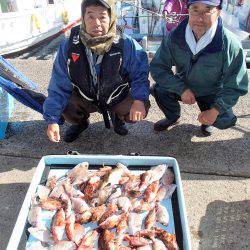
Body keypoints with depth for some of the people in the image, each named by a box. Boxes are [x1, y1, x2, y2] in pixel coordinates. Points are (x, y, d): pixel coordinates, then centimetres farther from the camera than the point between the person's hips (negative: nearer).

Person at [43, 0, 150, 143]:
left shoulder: (127, 45, -20)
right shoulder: (69, 47, -16)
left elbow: (141, 75, -13)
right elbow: (59, 86, -13)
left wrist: (139, 99, -34)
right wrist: (53, 119, -21)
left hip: (117, 99, -1)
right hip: (84, 99, 1)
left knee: (141, 109, -23)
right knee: (64, 106, -24)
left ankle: (117, 116, 14)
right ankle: (80, 121, 15)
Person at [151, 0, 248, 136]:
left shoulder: (230, 45, -26)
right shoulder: (175, 36, -20)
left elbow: (235, 86, -19)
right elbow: (157, 67, -18)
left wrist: (215, 110, -30)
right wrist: (182, 89, -29)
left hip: (211, 93, -2)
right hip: (182, 86, 2)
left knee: (225, 121, -24)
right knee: (159, 90, -24)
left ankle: (208, 121, 16)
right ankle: (173, 117, 9)